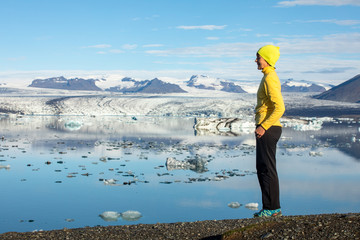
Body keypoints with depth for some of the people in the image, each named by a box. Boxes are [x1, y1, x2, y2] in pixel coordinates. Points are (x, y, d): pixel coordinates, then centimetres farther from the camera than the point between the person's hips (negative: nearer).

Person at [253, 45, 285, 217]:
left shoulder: (270, 79, -15)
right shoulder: (270, 77, 17)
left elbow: (279, 108, -23)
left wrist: (263, 126, -23)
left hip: (267, 130, -11)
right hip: (266, 129, 11)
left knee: (267, 169, -5)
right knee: (262, 169, 14)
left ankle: (272, 208, 1)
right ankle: (270, 207, 20)